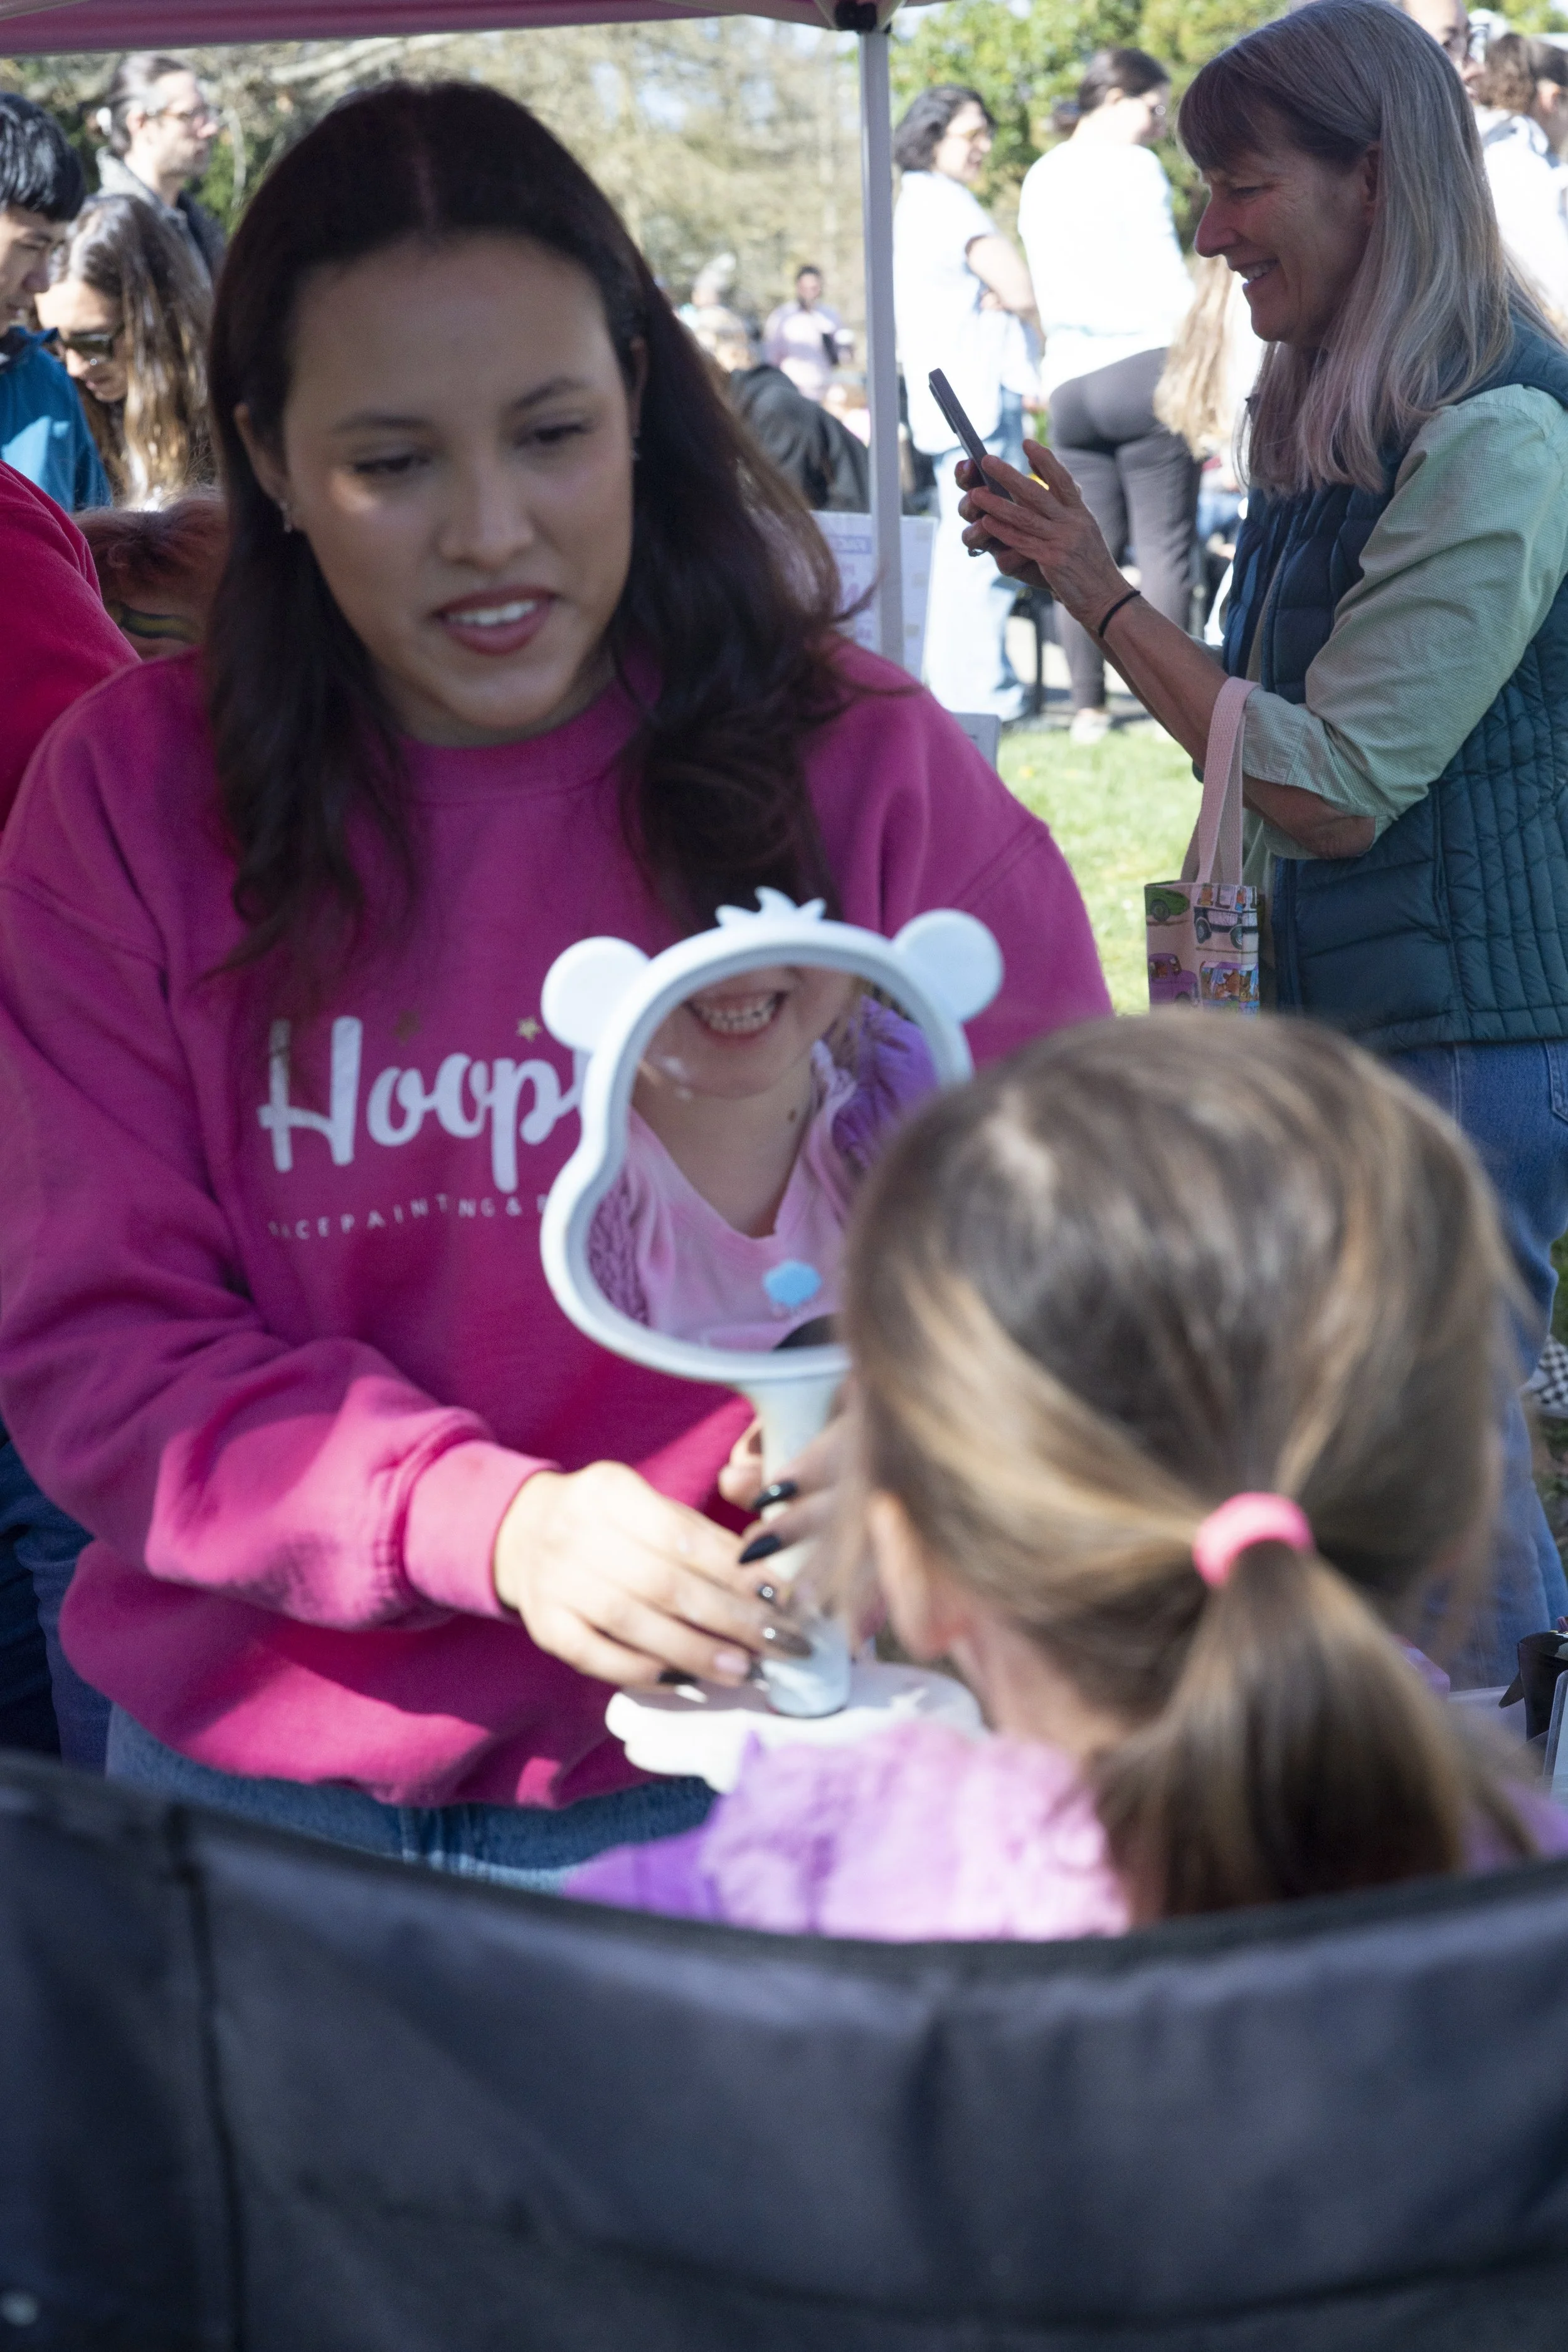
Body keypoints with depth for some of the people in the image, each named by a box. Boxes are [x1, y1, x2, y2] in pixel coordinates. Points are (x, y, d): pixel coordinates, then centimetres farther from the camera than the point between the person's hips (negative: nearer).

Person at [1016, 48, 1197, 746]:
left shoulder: (1039, 179, 17)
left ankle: (1088, 707, 4)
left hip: (1070, 380, 6)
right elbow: (1166, 276, -6)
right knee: (1163, 543, -4)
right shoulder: (1132, 166, -3)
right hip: (1145, 366, -6)